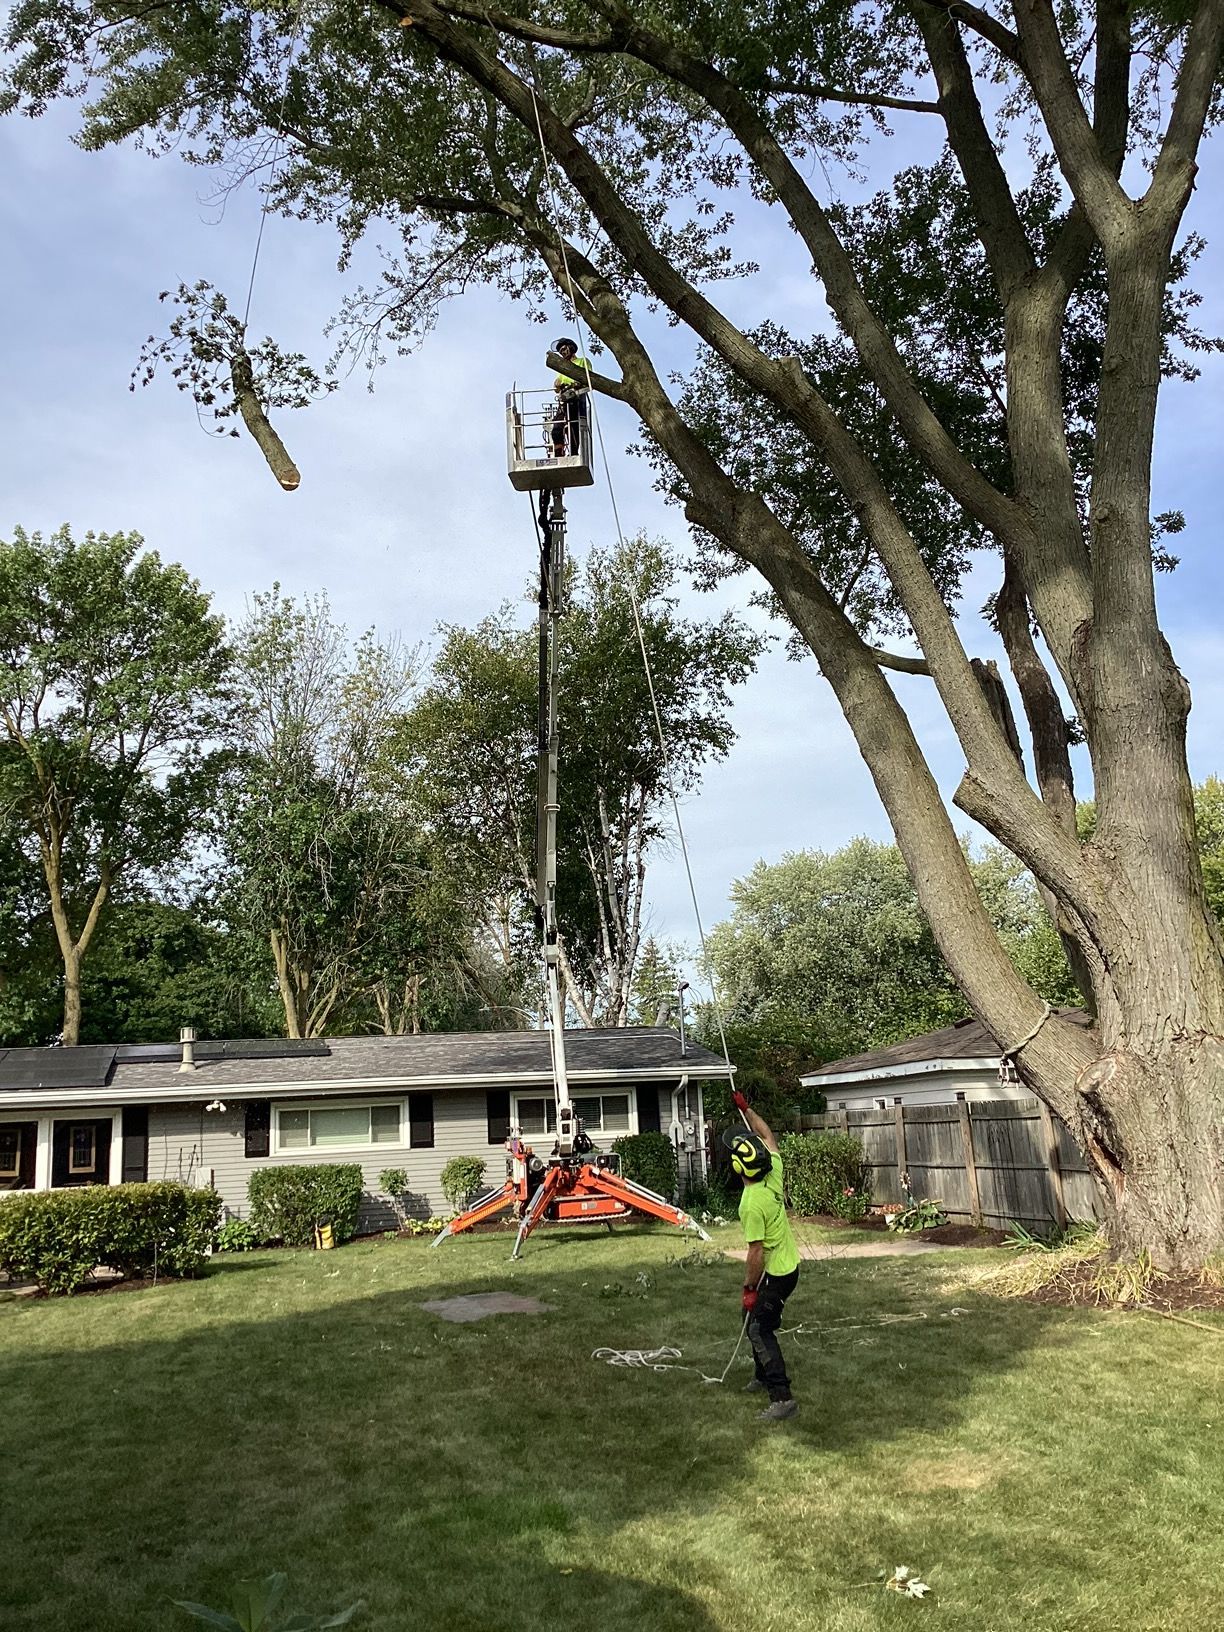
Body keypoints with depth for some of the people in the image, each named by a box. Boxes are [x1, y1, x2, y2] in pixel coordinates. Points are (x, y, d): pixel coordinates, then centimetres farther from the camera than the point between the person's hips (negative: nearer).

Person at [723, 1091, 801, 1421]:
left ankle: (782, 1396, -11)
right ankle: (764, 1376, 38)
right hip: (790, 1265, 9)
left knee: (759, 1329, -7)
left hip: (774, 1274, -9)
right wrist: (746, 1109, 15)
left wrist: (750, 1288, -15)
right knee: (755, 1320, 24)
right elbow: (768, 1136, 10)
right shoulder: (774, 1174, -8)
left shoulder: (752, 1204, -29)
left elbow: (756, 1253, -25)